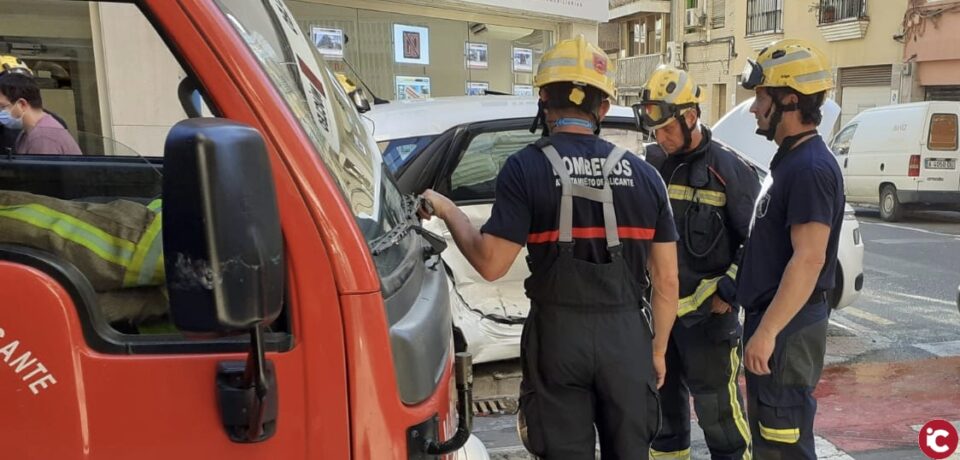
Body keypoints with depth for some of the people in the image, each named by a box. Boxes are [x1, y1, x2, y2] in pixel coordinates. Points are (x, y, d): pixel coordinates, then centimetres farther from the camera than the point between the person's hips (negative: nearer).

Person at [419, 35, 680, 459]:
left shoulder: (526, 168, -9)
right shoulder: (643, 174, 2)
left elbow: (490, 264, -14)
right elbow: (667, 280, 3)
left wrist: (447, 211, 1)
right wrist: (658, 349, 16)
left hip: (559, 335, -2)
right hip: (626, 333, 3)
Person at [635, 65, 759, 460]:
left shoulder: (727, 169, -10)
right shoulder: (654, 166, 7)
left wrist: (729, 292, -13)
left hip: (708, 314, -6)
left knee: (718, 411, 2)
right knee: (663, 404, 19)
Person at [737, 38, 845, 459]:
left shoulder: (810, 167, -18)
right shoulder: (790, 159, 13)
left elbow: (809, 259, -25)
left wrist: (767, 331, -25)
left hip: (787, 328, -10)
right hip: (776, 321, 10)